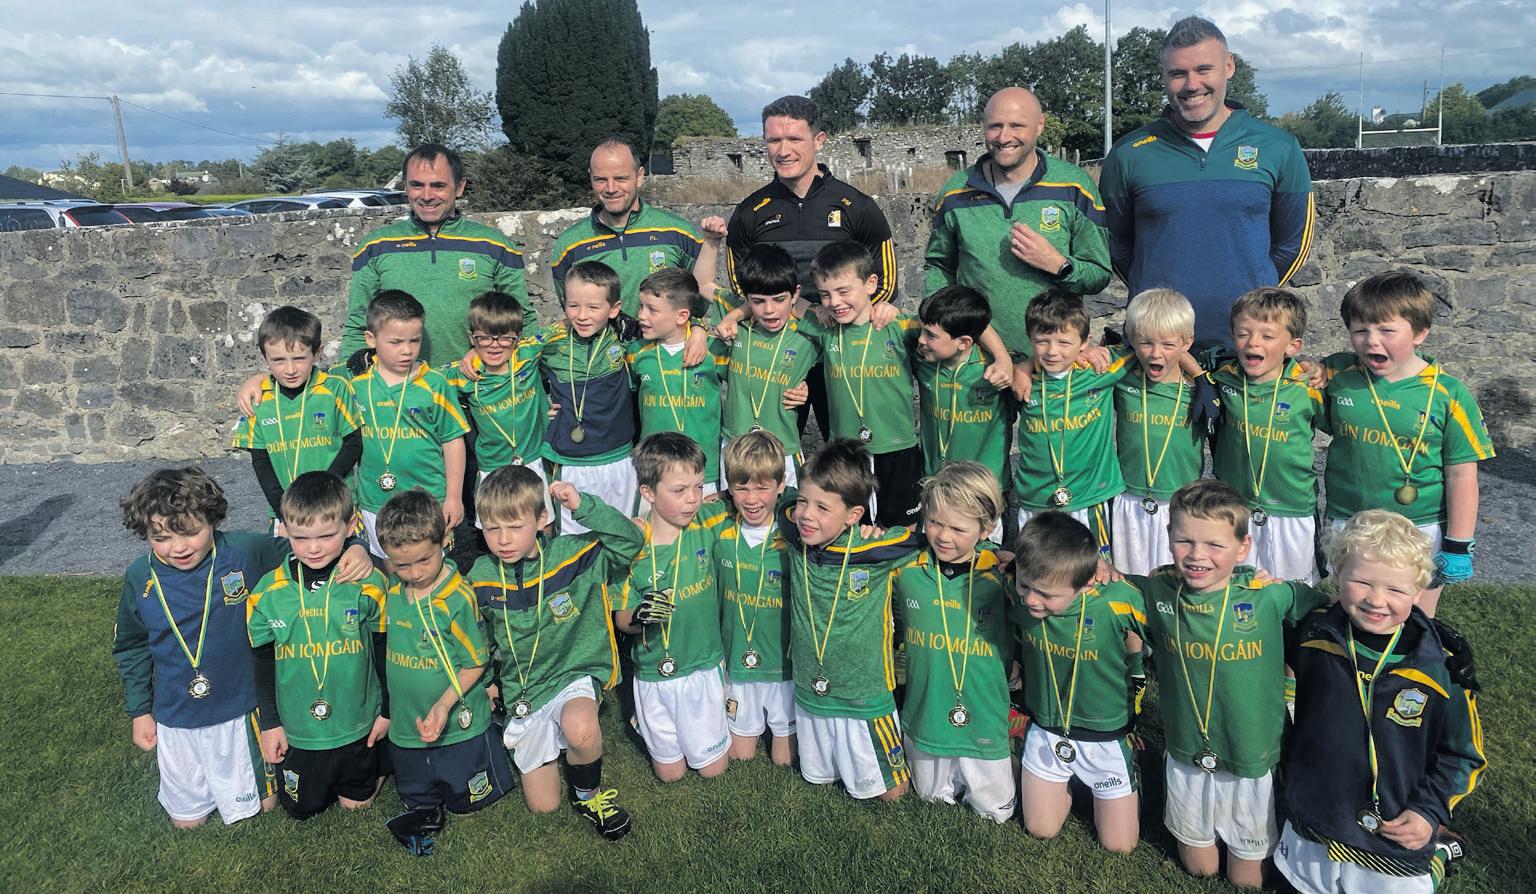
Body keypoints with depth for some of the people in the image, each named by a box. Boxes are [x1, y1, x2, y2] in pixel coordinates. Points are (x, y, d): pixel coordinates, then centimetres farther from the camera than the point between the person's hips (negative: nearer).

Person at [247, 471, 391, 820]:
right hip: (295, 731, 1)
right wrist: (269, 723, 2)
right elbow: (263, 661, 0)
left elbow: (384, 650, -4)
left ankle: (377, 757, 44)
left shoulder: (369, 584, -15)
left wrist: (387, 710, 2)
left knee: (357, 802, 18)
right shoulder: (268, 592, -11)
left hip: (357, 725, -1)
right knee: (301, 808, 18)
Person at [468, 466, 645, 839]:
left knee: (581, 729, -40)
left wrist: (583, 506, -32)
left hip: (575, 674, -3)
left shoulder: (572, 555, -13)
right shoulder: (481, 577, -4)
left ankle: (588, 792, -5)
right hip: (521, 690, 4)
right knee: (542, 804, 6)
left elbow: (630, 541, -24)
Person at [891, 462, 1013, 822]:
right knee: (933, 797, 24)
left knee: (997, 810, 18)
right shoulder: (905, 568, -13)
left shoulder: (1001, 574, -17)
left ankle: (1008, 758, 44)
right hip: (925, 713, 2)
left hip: (984, 719, -2)